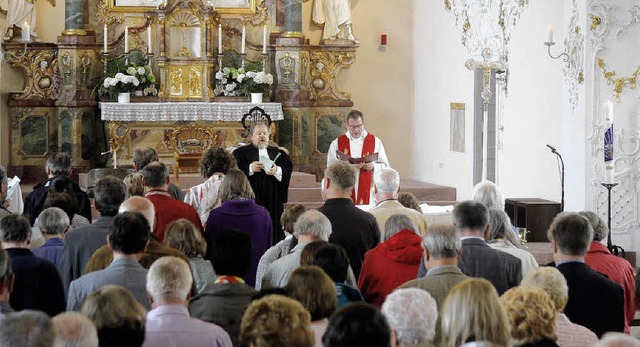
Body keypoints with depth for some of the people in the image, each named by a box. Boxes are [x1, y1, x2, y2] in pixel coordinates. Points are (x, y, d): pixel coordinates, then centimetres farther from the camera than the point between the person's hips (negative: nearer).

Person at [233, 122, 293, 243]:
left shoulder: (278, 153, 17)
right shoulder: (241, 153, 9)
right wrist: (250, 169, -19)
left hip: (273, 200, 3)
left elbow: (288, 170, 4)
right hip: (251, 199, -2)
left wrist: (277, 171, -15)